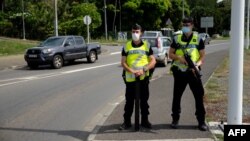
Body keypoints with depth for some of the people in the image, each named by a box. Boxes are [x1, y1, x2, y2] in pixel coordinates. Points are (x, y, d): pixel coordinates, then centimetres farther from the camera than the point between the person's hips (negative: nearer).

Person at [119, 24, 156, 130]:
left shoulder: (146, 45, 4)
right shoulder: (127, 46, 4)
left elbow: (153, 61, 0)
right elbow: (123, 63, -1)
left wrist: (144, 69, -16)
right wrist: (132, 71, -18)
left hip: (143, 78, 0)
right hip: (130, 78, 0)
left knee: (144, 100, 9)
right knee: (129, 101, 6)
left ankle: (144, 120, 21)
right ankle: (127, 121, 15)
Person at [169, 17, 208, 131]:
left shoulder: (198, 39, 3)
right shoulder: (177, 39, 7)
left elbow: (202, 55, 2)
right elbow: (171, 54, 8)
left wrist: (198, 64, -17)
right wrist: (179, 58, -12)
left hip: (193, 72, -1)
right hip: (179, 72, 1)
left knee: (199, 96, 0)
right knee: (176, 96, 8)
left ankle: (201, 121, 9)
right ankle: (175, 119, 22)